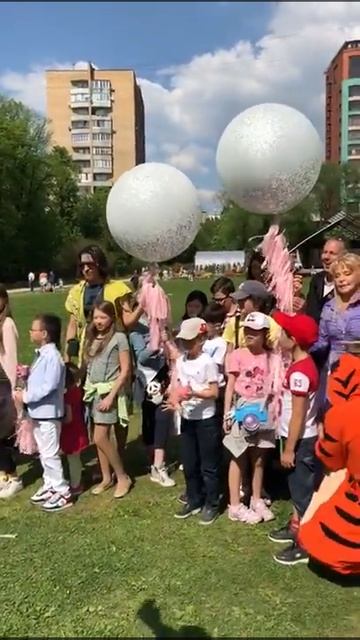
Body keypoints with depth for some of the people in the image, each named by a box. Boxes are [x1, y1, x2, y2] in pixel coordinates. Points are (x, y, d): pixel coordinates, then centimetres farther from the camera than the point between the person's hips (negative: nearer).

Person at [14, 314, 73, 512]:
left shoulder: (52, 356, -21)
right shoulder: (42, 354, 10)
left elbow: (49, 386, -26)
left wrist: (26, 397, -20)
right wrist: (27, 375, 1)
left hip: (49, 413, -10)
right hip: (38, 412, 10)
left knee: (50, 454, -3)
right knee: (44, 453, 18)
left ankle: (63, 492, 8)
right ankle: (50, 486, 31)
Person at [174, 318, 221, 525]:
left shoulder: (208, 362, -15)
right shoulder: (180, 361, 5)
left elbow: (214, 392, -15)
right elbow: (180, 386, 11)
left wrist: (194, 393, -29)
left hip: (206, 420, -6)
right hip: (187, 418, 7)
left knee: (209, 464, 5)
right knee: (189, 463, 16)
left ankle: (211, 504, 18)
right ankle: (194, 501, 31)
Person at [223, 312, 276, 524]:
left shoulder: (270, 357, 0)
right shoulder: (238, 355, -6)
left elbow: (273, 386, 5)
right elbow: (230, 386, -4)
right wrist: (227, 413, -7)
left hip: (263, 411, 3)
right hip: (242, 410, -2)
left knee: (259, 458, 12)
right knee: (239, 458, 6)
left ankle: (257, 500, 28)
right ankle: (235, 506, 15)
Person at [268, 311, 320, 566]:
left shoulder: (299, 372, -25)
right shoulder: (305, 364, 4)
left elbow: (298, 415, -23)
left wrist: (289, 449, -17)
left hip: (301, 440, -9)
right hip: (302, 438, 9)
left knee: (304, 490, 2)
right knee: (297, 486, 22)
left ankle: (305, 544, 14)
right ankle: (296, 527, 37)